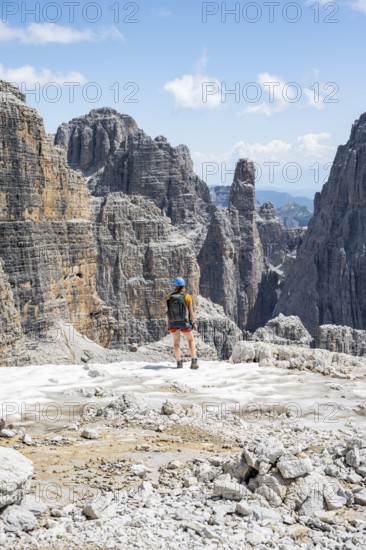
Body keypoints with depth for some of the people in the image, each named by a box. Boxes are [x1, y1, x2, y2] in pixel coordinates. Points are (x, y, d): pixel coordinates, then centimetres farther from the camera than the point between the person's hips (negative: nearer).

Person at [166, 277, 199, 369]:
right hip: (184, 323, -1)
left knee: (176, 342, 15)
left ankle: (179, 363, 9)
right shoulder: (187, 297, -12)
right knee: (191, 340, 15)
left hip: (173, 323, 1)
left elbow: (168, 311, -4)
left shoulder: (170, 296, -7)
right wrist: (194, 323, 2)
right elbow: (191, 311, -9)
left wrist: (167, 324, 6)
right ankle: (194, 362, 3)